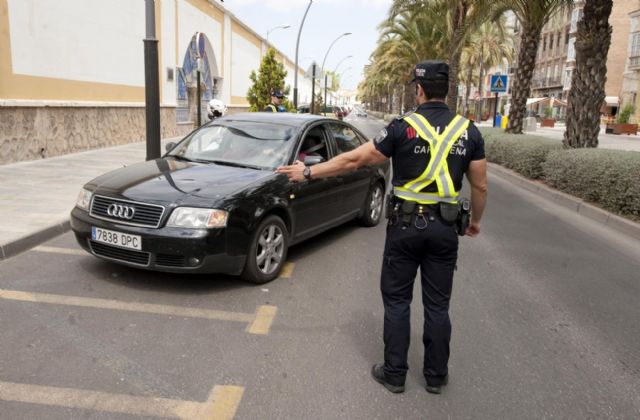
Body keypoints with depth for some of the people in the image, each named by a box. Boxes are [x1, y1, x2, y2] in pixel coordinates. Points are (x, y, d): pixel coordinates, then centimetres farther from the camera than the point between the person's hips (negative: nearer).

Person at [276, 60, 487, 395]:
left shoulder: (403, 127, -10)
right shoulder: (468, 131, 0)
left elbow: (353, 160, -9)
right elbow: (480, 185, 5)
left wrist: (308, 172, 0)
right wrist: (475, 220, 22)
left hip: (406, 224, -3)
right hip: (445, 228, 3)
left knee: (396, 301, 10)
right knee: (437, 305, 13)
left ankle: (394, 373, 20)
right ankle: (436, 376, 26)